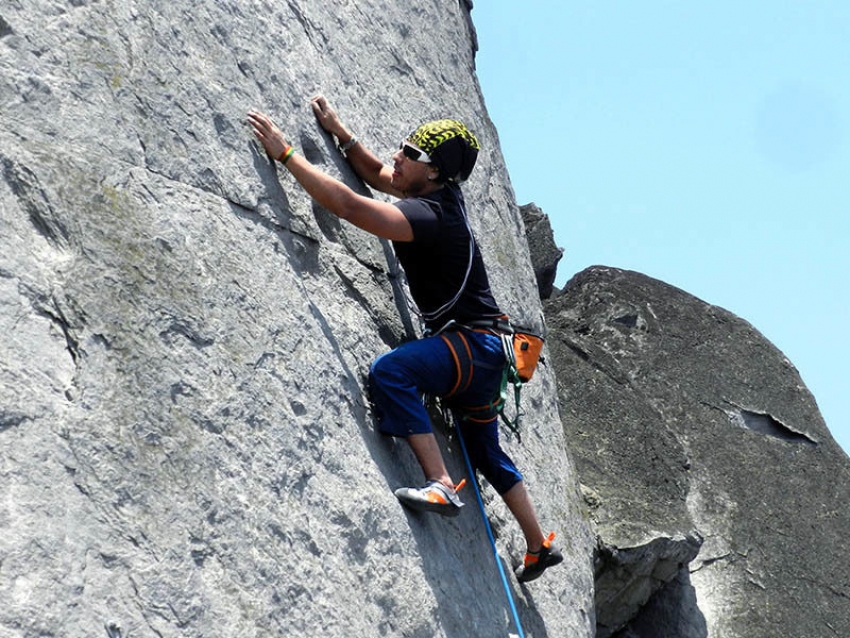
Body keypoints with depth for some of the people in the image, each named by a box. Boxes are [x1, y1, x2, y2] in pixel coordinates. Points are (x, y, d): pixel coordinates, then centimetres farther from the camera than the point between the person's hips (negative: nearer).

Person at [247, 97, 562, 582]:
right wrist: (339, 132, 11)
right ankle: (541, 547, 36)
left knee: (390, 371, -32)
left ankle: (442, 484, -34)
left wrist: (285, 154, -26)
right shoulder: (442, 194, 6)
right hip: (481, 348, 10)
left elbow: (348, 204, -31)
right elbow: (378, 175, 23)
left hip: (472, 345, -10)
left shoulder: (427, 214, -22)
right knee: (486, 452, 23)